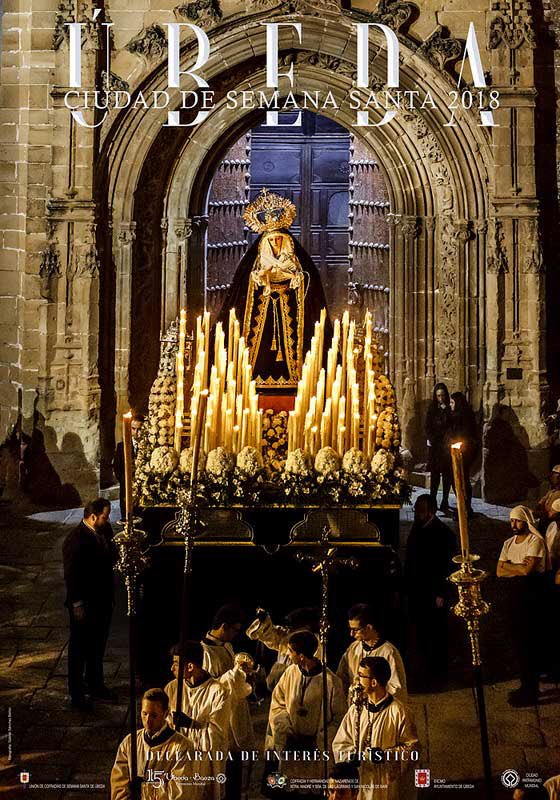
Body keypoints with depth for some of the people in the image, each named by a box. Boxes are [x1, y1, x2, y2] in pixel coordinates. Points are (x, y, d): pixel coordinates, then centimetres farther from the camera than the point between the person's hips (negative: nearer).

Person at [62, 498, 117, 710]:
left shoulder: (105, 532, 0)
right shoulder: (75, 540, -23)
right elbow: (71, 575, -20)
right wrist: (77, 605, -18)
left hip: (103, 601, 8)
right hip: (84, 605, -8)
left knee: (98, 647, 22)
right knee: (79, 650, 7)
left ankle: (95, 685, 38)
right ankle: (76, 694, 19)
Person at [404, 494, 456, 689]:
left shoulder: (444, 533, -12)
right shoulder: (416, 530, 7)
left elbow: (448, 566, -13)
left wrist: (441, 594, -15)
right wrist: (404, 586, 11)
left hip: (434, 594, -6)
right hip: (416, 592, 6)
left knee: (437, 635, 5)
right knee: (418, 633, 11)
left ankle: (438, 673, 17)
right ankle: (422, 671, 23)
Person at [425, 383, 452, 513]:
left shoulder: (450, 408, 4)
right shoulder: (432, 409, 9)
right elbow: (428, 427, 8)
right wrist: (432, 439, -5)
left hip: (447, 445, -1)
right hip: (434, 445, 1)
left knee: (447, 473, 0)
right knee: (434, 473, -1)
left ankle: (445, 501, 4)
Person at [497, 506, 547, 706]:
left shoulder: (535, 541, -13)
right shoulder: (508, 543, 10)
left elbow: (528, 569, -23)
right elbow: (499, 572, 1)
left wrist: (509, 565, -8)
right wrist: (519, 567, -12)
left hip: (531, 594, -7)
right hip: (514, 594, 7)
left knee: (529, 643, 0)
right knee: (517, 640, 14)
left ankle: (530, 691, 11)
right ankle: (526, 684, 27)